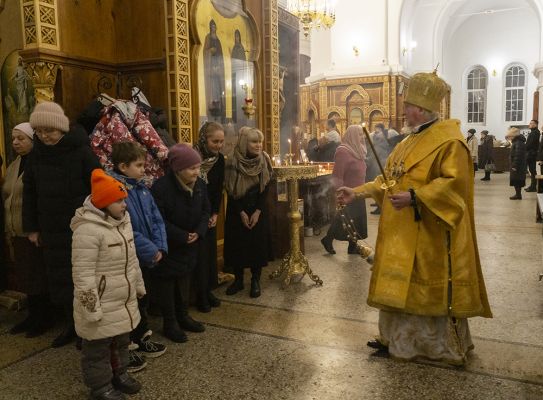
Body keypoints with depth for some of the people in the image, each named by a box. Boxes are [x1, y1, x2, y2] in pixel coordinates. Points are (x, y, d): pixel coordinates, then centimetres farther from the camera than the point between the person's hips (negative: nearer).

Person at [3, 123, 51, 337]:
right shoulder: (13, 167, 14)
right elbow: (6, 198, 19)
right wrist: (8, 231, 16)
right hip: (18, 233, 8)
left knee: (38, 276, 1)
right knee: (25, 276, 14)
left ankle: (44, 318, 16)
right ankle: (33, 315, 28)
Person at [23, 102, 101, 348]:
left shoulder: (81, 152, -11)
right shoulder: (35, 155, 4)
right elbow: (29, 193, 11)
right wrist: (32, 228, 9)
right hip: (51, 231, 5)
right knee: (59, 280, 11)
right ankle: (71, 324, 27)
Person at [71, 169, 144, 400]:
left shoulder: (122, 220, 4)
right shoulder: (88, 229, -24)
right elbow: (83, 274, -24)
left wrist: (139, 286, 20)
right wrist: (92, 308, -21)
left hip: (125, 300, 8)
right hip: (102, 305, -8)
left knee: (121, 340, 24)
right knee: (98, 348, 10)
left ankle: (118, 373, 43)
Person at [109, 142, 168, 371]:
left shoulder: (141, 188, 4)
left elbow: (156, 219, 5)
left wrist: (160, 247, -6)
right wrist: (151, 251, -19)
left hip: (145, 258, 8)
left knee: (142, 299, 22)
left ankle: (142, 338, 41)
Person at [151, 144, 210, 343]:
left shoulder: (200, 184, -4)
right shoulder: (161, 188, -25)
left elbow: (205, 210, 4)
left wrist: (198, 233, -12)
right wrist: (182, 236, -22)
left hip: (189, 246, 6)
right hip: (167, 248, -6)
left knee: (184, 281, 19)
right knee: (167, 284, 7)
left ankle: (183, 316, 35)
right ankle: (169, 323, 21)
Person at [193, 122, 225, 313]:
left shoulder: (219, 159, -2)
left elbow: (219, 188, 5)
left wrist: (215, 213, -2)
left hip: (210, 213, 5)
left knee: (211, 251, 10)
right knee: (199, 252, -1)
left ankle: (209, 290, 23)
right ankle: (200, 295, 11)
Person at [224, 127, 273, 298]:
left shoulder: (264, 161, -7)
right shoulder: (233, 163, -13)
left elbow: (265, 188, -5)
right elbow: (230, 190, -9)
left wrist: (257, 212, -12)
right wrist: (242, 213, -12)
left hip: (258, 210, 1)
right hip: (237, 211, -1)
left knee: (258, 243, 1)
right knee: (237, 244, 4)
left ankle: (255, 280, 14)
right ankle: (238, 279, 19)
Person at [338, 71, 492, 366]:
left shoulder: (449, 141, -13)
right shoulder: (409, 142, 15)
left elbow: (454, 183, -23)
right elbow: (388, 179, 18)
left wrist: (414, 197, -30)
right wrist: (357, 192, 10)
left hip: (430, 234, -8)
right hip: (401, 232, 9)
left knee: (431, 288, 2)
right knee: (400, 284, 13)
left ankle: (448, 346, 21)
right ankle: (398, 339, 26)